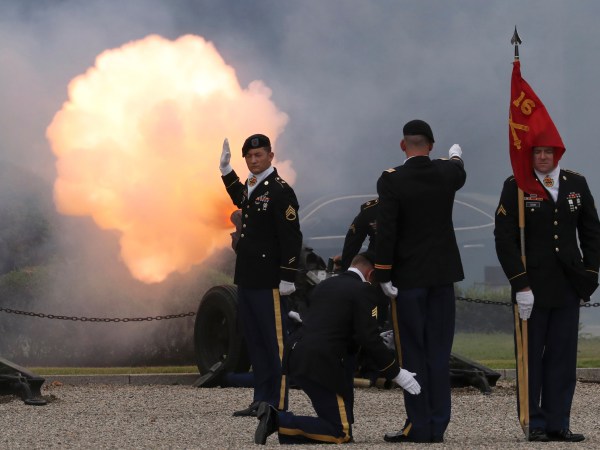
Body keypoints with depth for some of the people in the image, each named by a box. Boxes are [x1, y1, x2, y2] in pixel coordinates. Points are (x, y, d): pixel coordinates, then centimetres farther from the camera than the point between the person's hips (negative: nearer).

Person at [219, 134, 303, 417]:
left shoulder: (280, 191, -12)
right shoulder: (251, 187, 14)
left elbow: (292, 237, -16)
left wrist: (287, 278, -19)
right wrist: (227, 171, 31)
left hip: (269, 281, -9)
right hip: (247, 277, 9)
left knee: (274, 341, -4)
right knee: (254, 341, 12)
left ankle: (277, 403, -2)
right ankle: (261, 400, 18)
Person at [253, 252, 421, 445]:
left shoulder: (324, 285, 20)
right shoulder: (362, 290, -1)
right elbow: (369, 337, -9)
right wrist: (396, 373, -3)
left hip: (295, 355, 8)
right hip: (320, 364, -8)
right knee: (340, 434, -2)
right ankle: (278, 420, -17)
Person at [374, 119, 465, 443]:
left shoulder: (391, 180, -12)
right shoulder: (447, 172, 1)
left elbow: (385, 231, -16)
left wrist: (383, 276, -9)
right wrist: (456, 157, 51)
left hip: (409, 277, -4)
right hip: (443, 274, 4)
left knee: (413, 352, 1)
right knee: (439, 352, 6)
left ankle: (418, 426, -1)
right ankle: (438, 426, 7)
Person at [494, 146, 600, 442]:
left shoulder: (576, 184, 8)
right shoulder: (515, 186, -3)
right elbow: (505, 239, -7)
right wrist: (520, 284, -13)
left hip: (568, 286, 3)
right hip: (532, 287, -3)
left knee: (563, 357, 3)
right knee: (531, 357, 1)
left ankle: (558, 424, 6)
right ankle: (534, 424, 7)